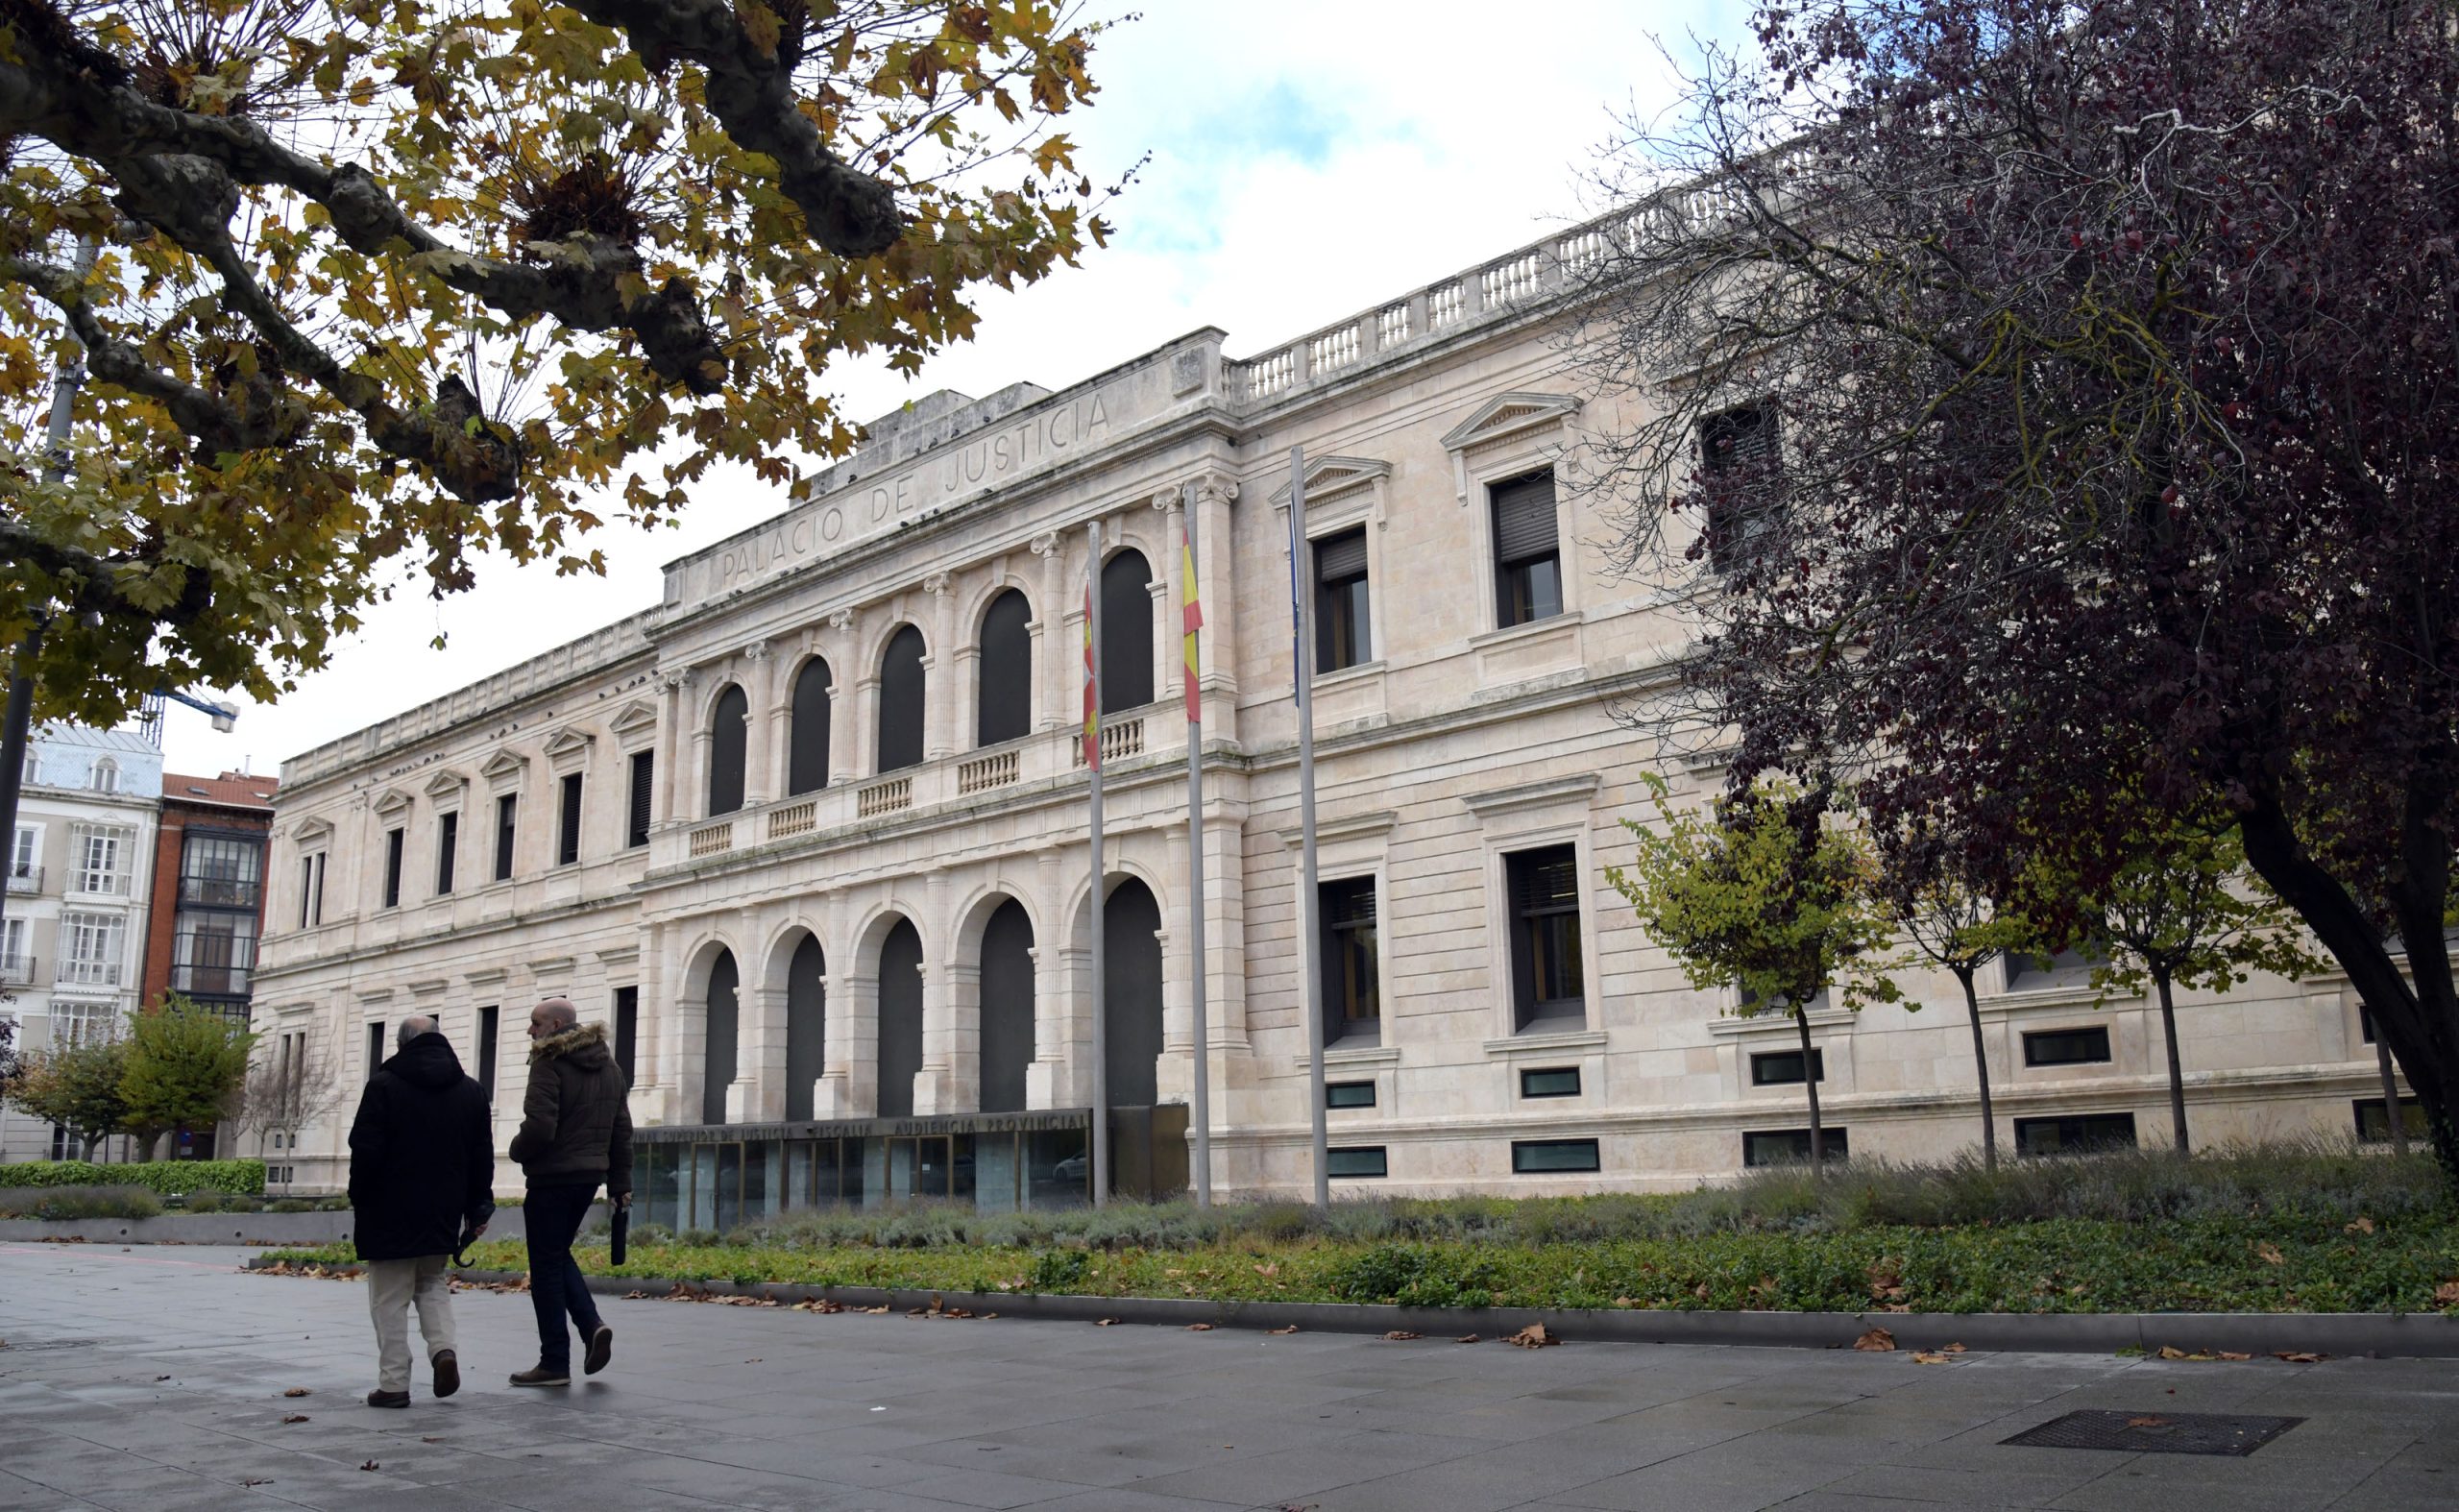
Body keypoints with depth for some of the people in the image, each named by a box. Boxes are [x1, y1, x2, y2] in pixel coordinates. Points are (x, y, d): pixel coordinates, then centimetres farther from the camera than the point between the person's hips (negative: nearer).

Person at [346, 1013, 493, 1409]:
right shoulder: (470, 1090, 8)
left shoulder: (384, 1085, -8)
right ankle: (443, 1348, -1)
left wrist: (358, 1198, 1)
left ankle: (394, 1384, 3)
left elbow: (365, 1150, -11)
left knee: (390, 1298, 3)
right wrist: (477, 1207, 16)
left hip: (391, 1213, -4)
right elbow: (482, 1156, 10)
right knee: (433, 1283, 20)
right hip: (443, 1213, 5)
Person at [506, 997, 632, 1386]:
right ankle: (592, 1324, 3)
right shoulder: (608, 1065, 11)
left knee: (547, 1267, 2)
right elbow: (622, 1130, 12)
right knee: (560, 1255, 22)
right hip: (591, 1175, 8)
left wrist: (517, 1151, -1)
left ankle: (555, 1362, 6)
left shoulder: (549, 1065, -14)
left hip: (552, 1178, -8)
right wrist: (620, 1183, 16)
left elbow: (539, 1127, -22)